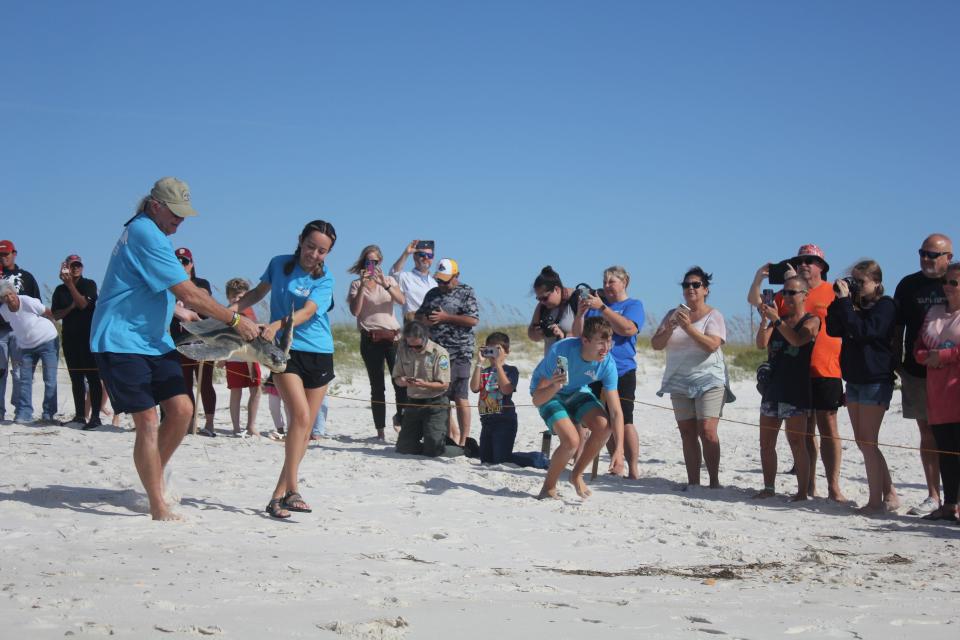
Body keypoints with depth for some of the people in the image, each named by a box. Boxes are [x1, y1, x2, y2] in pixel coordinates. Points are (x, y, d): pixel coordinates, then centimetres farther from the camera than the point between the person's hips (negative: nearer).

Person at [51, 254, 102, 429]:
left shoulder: (89, 284, 2)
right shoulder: (60, 290, 13)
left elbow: (83, 303, -13)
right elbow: (56, 315, 7)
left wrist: (70, 284, -16)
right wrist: (71, 307, -9)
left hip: (88, 336, -5)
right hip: (69, 337, 5)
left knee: (92, 376, -9)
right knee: (76, 378, 8)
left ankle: (95, 416, -13)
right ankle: (79, 415, 13)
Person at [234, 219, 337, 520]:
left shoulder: (324, 279, -1)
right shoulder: (279, 264, 4)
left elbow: (307, 311, -17)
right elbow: (259, 291, 21)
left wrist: (278, 324, -34)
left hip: (319, 354, 2)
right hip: (285, 351, -2)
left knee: (306, 427, 3)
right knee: (300, 414, -21)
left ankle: (278, 495, 13)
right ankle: (291, 491, -20)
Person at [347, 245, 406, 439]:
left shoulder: (389, 281, 12)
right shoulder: (356, 284, 7)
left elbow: (402, 300, -6)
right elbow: (355, 311, -7)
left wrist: (384, 284, -19)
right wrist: (362, 286, -15)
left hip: (392, 335, 1)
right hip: (370, 338, -1)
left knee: (401, 381, -8)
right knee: (377, 386, -1)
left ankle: (400, 417, 17)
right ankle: (380, 431, 1)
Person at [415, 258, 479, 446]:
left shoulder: (466, 293, -1)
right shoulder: (432, 294, 16)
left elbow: (473, 320, -12)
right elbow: (419, 314, 23)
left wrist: (446, 317, -15)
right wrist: (424, 319, -2)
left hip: (458, 354, -6)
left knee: (460, 398, -5)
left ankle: (463, 441, -1)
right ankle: (451, 435, 22)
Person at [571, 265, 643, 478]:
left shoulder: (633, 305, 3)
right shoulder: (595, 303, 16)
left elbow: (628, 328, -17)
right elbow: (578, 334, 12)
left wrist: (602, 308, -18)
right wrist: (580, 313, -7)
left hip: (622, 371, -5)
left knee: (623, 420, -12)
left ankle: (633, 470, -11)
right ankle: (617, 467, 15)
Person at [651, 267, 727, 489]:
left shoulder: (713, 315, 0)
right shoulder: (674, 314, 12)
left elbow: (712, 345, -15)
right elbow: (656, 344, 6)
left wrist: (688, 327, -24)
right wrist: (669, 329, -13)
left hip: (709, 381, -4)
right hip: (680, 382, 4)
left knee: (707, 431, -14)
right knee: (687, 433, 2)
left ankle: (714, 480, -8)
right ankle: (693, 481, 5)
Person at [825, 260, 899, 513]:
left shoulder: (885, 305, -9)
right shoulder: (855, 305, 13)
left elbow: (863, 331, -21)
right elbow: (833, 330, 8)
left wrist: (845, 301, -19)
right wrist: (839, 301, -2)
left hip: (876, 381, -8)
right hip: (854, 379, 8)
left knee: (868, 442, -9)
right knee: (863, 442, 9)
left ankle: (876, 500, -4)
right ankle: (890, 494, 17)